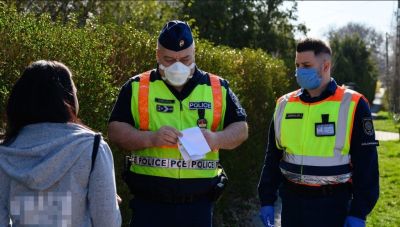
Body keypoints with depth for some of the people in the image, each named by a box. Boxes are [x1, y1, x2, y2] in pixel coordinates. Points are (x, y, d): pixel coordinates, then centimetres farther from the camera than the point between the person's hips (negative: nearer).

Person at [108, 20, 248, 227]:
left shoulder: (217, 88, 7)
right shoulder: (137, 87, 3)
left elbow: (241, 129, 8)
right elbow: (115, 131, -1)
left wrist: (216, 139, -14)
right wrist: (151, 138, -19)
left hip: (199, 204, 2)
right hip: (149, 204, -1)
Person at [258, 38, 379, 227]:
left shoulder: (352, 105, -7)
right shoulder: (284, 105, 6)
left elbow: (366, 164, -7)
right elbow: (273, 158, 13)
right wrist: (267, 200, 8)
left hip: (333, 205, -4)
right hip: (292, 202, 4)